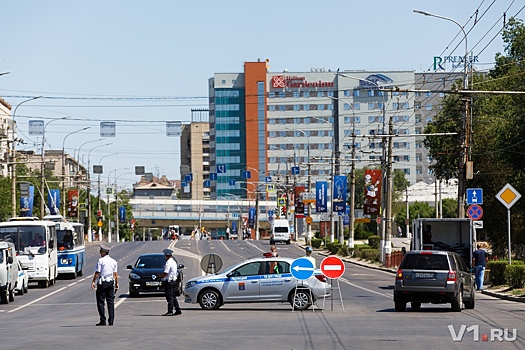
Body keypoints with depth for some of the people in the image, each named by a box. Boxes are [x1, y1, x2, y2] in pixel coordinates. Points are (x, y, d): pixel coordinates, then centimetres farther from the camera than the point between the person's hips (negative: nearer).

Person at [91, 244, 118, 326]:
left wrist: (93, 282, -7)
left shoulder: (101, 260, -8)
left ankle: (103, 320, -4)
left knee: (100, 302, 1)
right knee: (111, 302, 7)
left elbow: (97, 273, -11)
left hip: (102, 283, -5)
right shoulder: (113, 261, 9)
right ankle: (111, 321, 5)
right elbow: (115, 274, 9)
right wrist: (117, 283, 14)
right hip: (111, 282, 5)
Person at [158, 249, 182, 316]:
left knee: (170, 297, -8)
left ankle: (170, 311, -8)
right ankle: (178, 310, 16)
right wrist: (162, 275, 16)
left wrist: (160, 275, -3)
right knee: (173, 296, 15)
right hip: (174, 280, 9)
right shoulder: (174, 262, 15)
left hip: (169, 281, -9)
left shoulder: (168, 263, -16)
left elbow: (165, 273, -22)